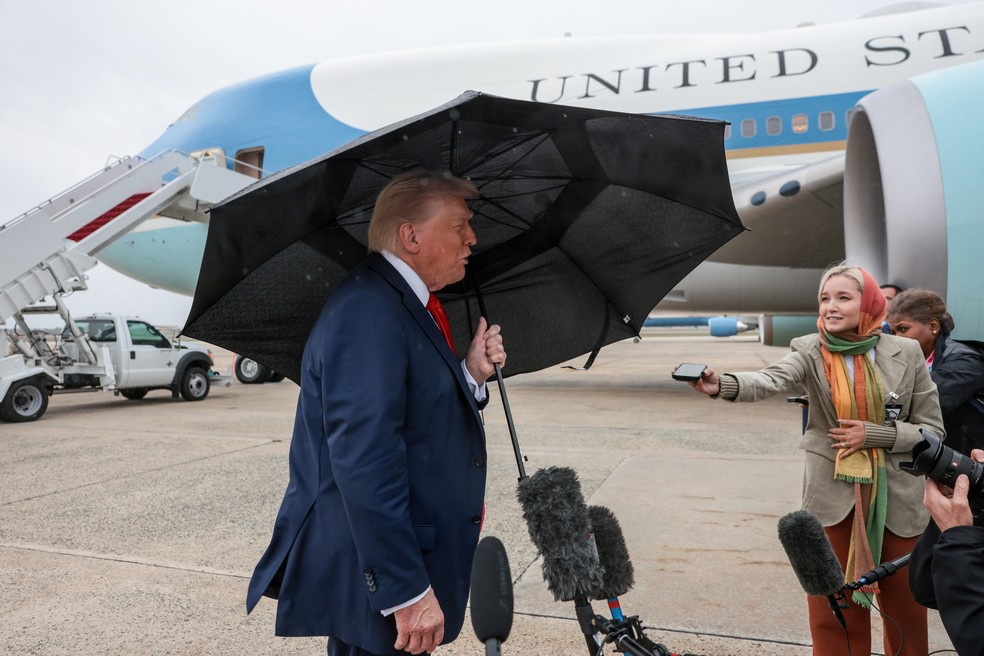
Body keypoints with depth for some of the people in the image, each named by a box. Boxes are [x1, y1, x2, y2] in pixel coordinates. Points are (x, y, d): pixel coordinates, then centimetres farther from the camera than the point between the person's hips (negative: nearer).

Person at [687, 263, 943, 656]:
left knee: (904, 606, 15)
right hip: (832, 496, -1)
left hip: (897, 498, 1)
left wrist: (875, 435, -14)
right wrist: (723, 385, -48)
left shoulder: (905, 354, -3)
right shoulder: (809, 351, -7)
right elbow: (770, 380, -28)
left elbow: (932, 429, 2)